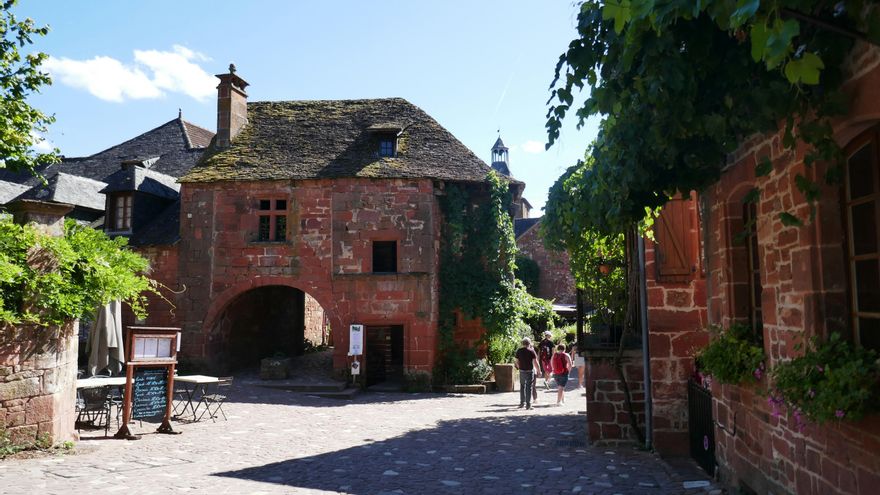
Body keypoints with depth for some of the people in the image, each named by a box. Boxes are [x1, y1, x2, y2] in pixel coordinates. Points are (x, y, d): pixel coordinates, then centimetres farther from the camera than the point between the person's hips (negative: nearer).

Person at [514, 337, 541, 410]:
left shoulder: (519, 351, 1)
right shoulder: (531, 351, -8)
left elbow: (517, 362, 4)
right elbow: (535, 362, -10)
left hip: (522, 371, 3)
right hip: (530, 371, -3)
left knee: (522, 387, 18)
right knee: (529, 387, 1)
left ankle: (522, 402, 21)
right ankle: (528, 404, 1)